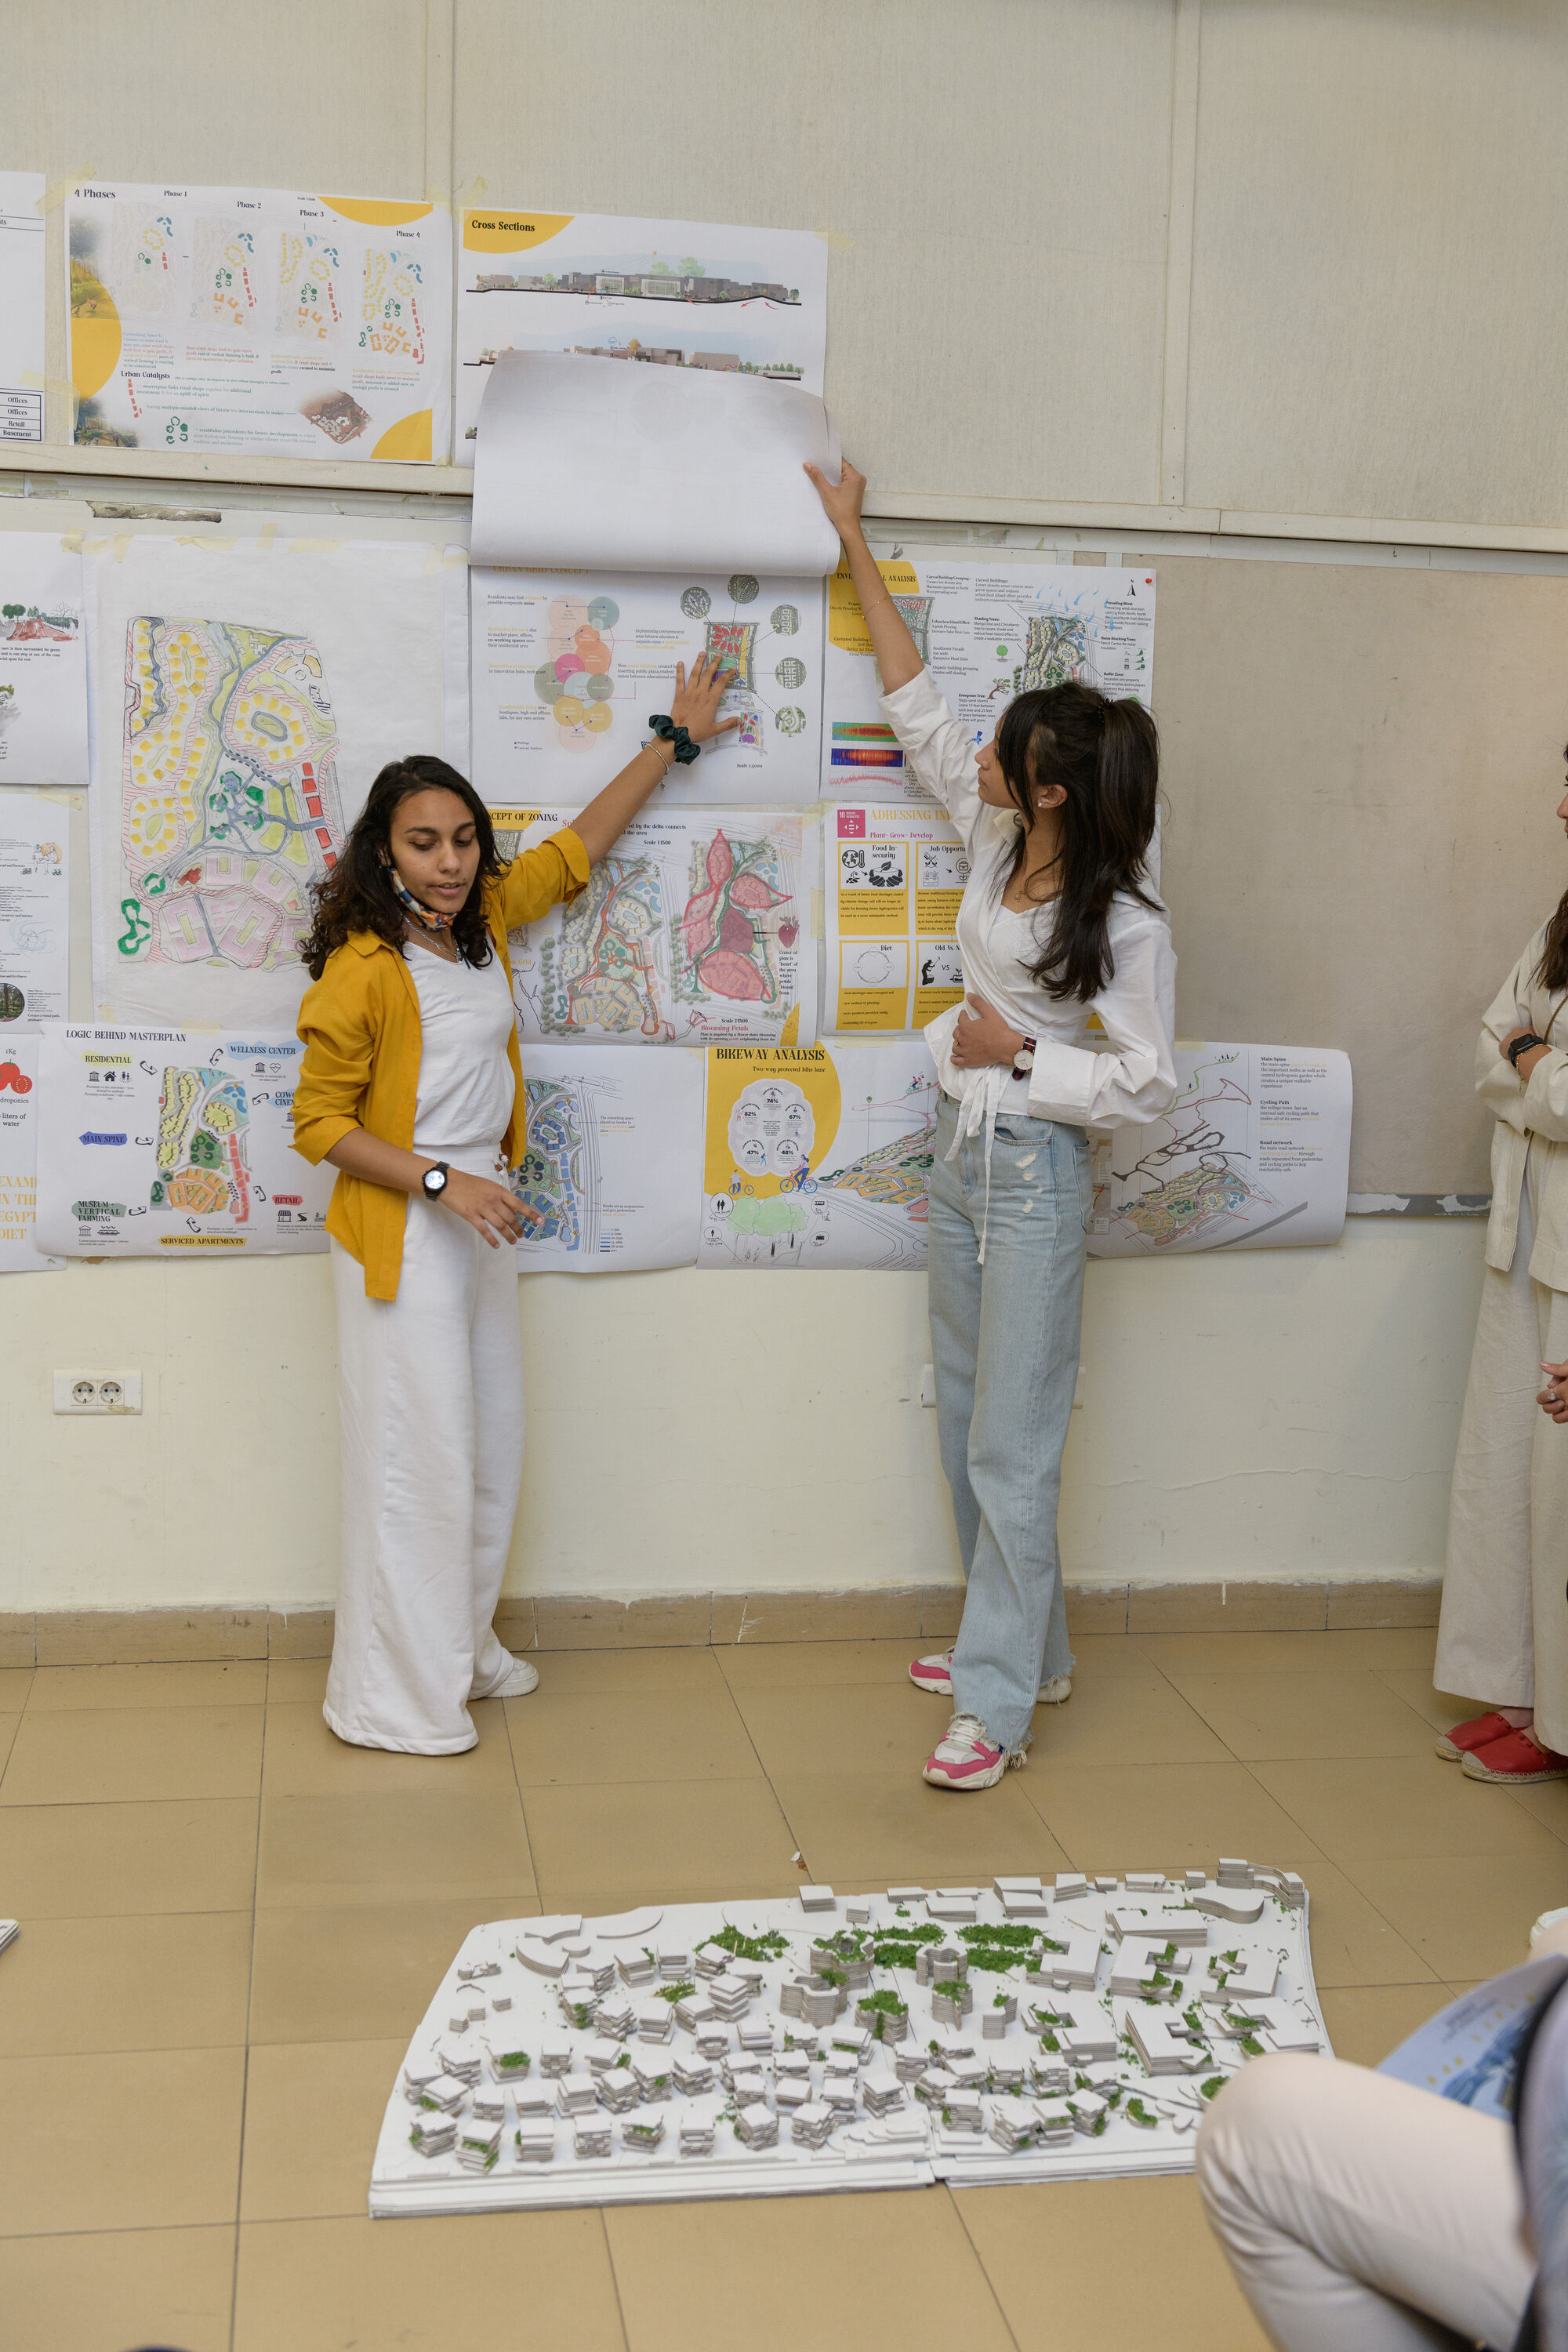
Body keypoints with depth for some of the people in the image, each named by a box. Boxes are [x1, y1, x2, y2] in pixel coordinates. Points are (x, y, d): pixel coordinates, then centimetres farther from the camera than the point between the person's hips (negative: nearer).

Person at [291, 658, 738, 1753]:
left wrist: (675, 739, 22)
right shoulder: (362, 969, -17)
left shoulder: (486, 921, 3)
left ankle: (461, 1646, 33)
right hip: (403, 1238, -8)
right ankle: (394, 1695, 12)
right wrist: (442, 1182, -22)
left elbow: (576, 848, 17)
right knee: (416, 1459, -2)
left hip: (482, 1223, 8)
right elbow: (320, 1123, -14)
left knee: (491, 1450, 16)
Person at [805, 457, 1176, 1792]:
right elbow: (917, 710, 10)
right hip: (963, 1155, 8)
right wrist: (855, 548, 14)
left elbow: (1149, 1082, -16)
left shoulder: (1124, 920, -17)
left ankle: (997, 1703, 3)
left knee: (1012, 1445, -5)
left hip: (1035, 1172, -8)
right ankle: (1027, 1646, 30)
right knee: (968, 1422, 16)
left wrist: (1020, 1052, -15)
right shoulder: (996, 841, 1)